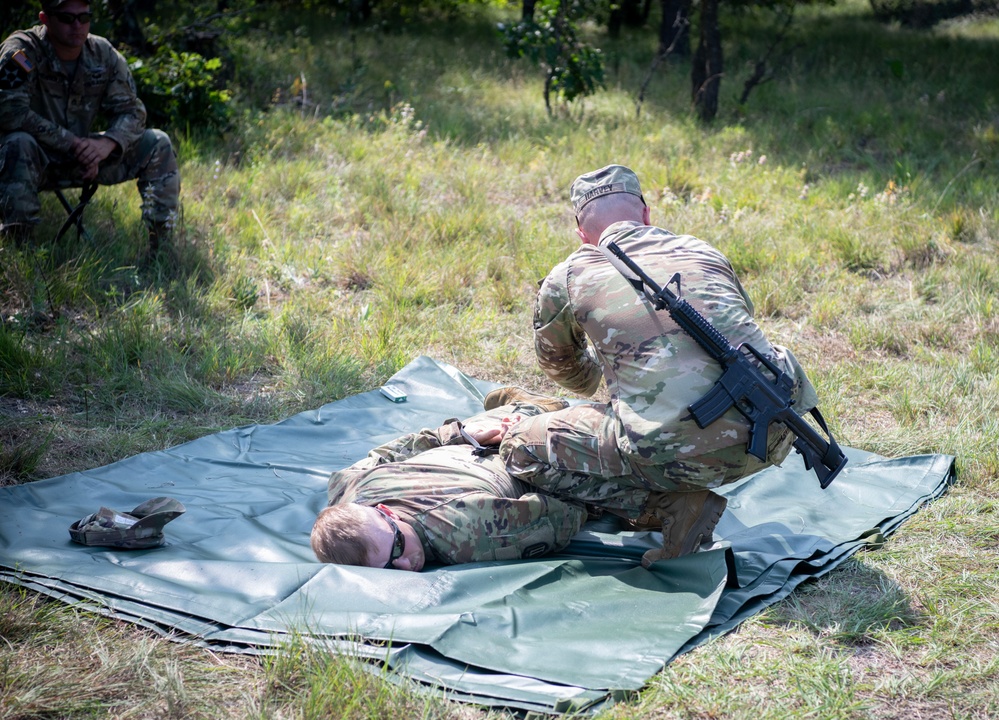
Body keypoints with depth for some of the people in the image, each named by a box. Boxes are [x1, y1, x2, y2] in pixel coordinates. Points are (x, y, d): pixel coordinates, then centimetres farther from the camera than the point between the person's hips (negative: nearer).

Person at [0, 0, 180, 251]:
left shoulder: (104, 54, -3)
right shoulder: (21, 50, -18)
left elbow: (131, 110, -3)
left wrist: (107, 143, -25)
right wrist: (72, 143, -28)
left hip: (83, 156, 5)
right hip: (34, 162, -5)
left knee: (157, 145, -7)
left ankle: (162, 246, -1)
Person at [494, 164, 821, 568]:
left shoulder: (567, 278, 12)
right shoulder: (701, 251, 21)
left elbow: (562, 368, 32)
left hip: (685, 452, -5)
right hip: (774, 436, 5)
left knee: (523, 449, 11)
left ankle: (673, 504, 2)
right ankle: (688, 491, 21)